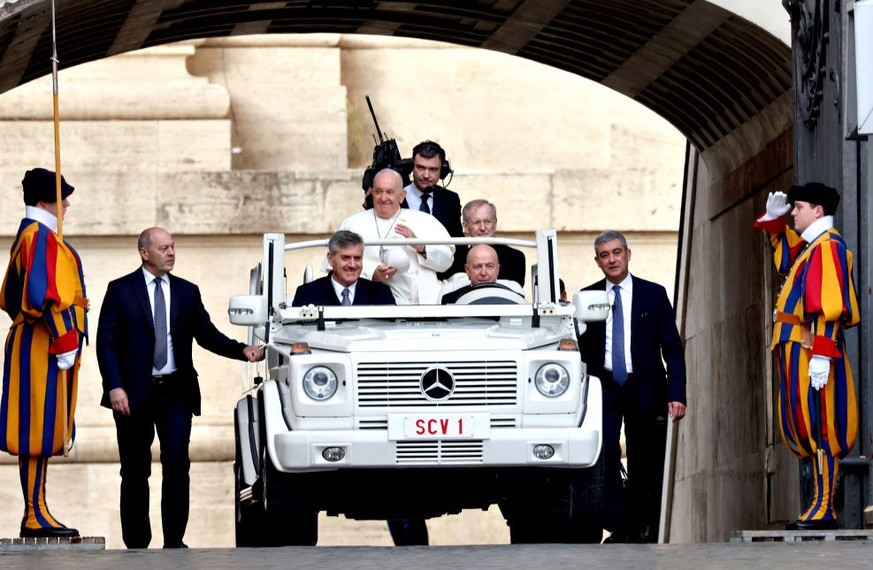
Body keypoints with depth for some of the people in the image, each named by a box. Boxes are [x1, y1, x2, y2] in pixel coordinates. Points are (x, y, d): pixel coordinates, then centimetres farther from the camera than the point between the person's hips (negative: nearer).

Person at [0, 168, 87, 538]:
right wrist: (64, 340, -22)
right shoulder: (40, 236, -14)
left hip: (34, 341, 10)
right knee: (40, 429, -10)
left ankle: (36, 514, 11)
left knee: (41, 434, 9)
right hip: (45, 345, -10)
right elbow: (44, 293, -23)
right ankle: (35, 517, -10)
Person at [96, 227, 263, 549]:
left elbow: (207, 335, 9)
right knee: (135, 470, 5)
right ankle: (136, 544, 13)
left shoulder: (187, 292, 10)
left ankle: (174, 541, -4)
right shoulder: (121, 290, 0)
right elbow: (107, 343, -4)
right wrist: (114, 387, -15)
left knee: (177, 464, -8)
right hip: (134, 392, -2)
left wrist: (242, 350, -8)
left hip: (175, 391, 2)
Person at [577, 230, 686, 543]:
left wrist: (676, 395, -8)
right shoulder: (588, 297, 7)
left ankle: (640, 530, 11)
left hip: (644, 389, 0)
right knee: (606, 453, -18)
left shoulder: (653, 295, 3)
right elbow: (582, 348, 8)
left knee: (644, 464, 2)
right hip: (604, 387, 0)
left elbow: (672, 349, 1)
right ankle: (618, 527, -17)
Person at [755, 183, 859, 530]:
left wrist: (821, 355, -26)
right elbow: (786, 259, 43)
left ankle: (823, 511, -11)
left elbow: (830, 304, -19)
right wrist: (774, 221, 29)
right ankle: (820, 507, 13)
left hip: (811, 351, -10)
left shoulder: (828, 246, -11)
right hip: (795, 349, 10)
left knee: (818, 428, -10)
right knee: (803, 428, 10)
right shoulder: (809, 246, 19)